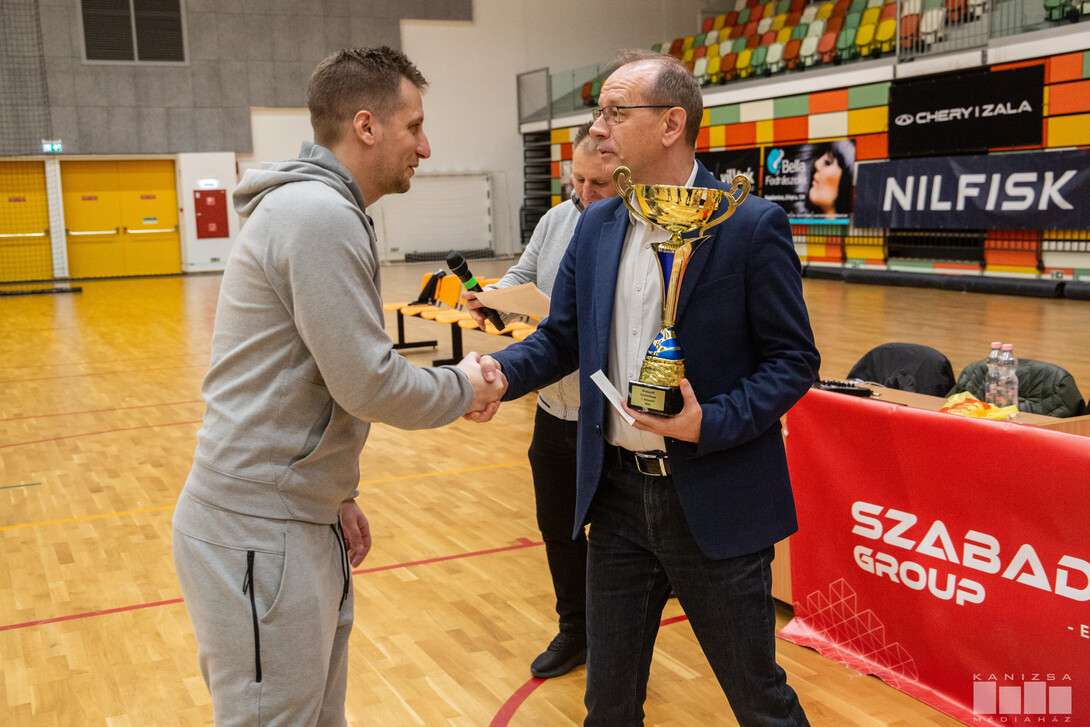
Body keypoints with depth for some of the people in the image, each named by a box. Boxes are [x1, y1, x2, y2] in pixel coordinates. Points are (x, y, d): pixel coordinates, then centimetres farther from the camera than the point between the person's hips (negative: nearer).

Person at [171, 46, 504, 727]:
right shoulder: (320, 215, -18)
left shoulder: (318, 208, 15)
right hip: (260, 535, -10)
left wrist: (336, 494, 19)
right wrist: (464, 388, -4)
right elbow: (369, 385, -22)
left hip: (298, 518, 10)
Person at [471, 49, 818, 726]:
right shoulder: (596, 226, 6)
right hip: (618, 493, 5)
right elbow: (561, 337, 10)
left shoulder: (752, 225, -11)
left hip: (714, 501, -5)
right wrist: (501, 372, -10)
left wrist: (712, 423, -22)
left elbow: (794, 360, -8)